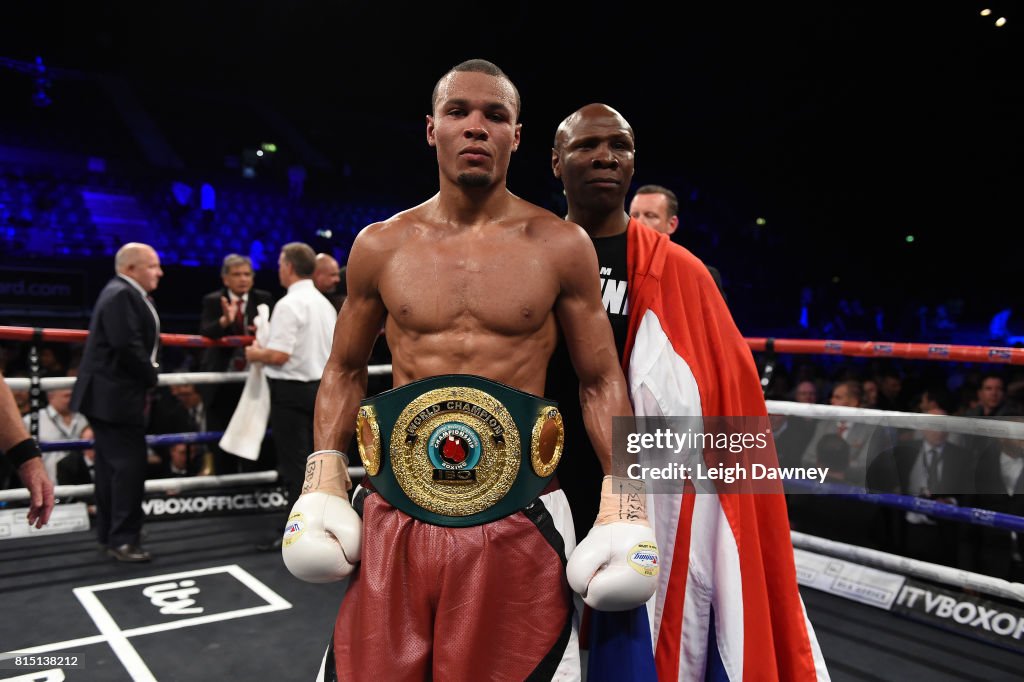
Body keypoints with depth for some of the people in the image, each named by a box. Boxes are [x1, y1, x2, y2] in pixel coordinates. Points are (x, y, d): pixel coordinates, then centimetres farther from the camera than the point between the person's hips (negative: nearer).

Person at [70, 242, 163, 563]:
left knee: (113, 465, 15)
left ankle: (109, 533, 25)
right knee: (129, 464, -8)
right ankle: (122, 539, -1)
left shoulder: (129, 294, 16)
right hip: (114, 395, -11)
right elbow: (126, 346, -26)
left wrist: (147, 375, 2)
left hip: (112, 394, 11)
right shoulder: (121, 294, -18)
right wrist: (151, 376, -12)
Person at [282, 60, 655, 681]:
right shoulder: (380, 246, 4)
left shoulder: (560, 246, -1)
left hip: (517, 519, -1)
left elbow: (601, 381, 3)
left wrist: (625, 500, -6)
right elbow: (346, 370, 14)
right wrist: (323, 480, 3)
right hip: (396, 515, 2)